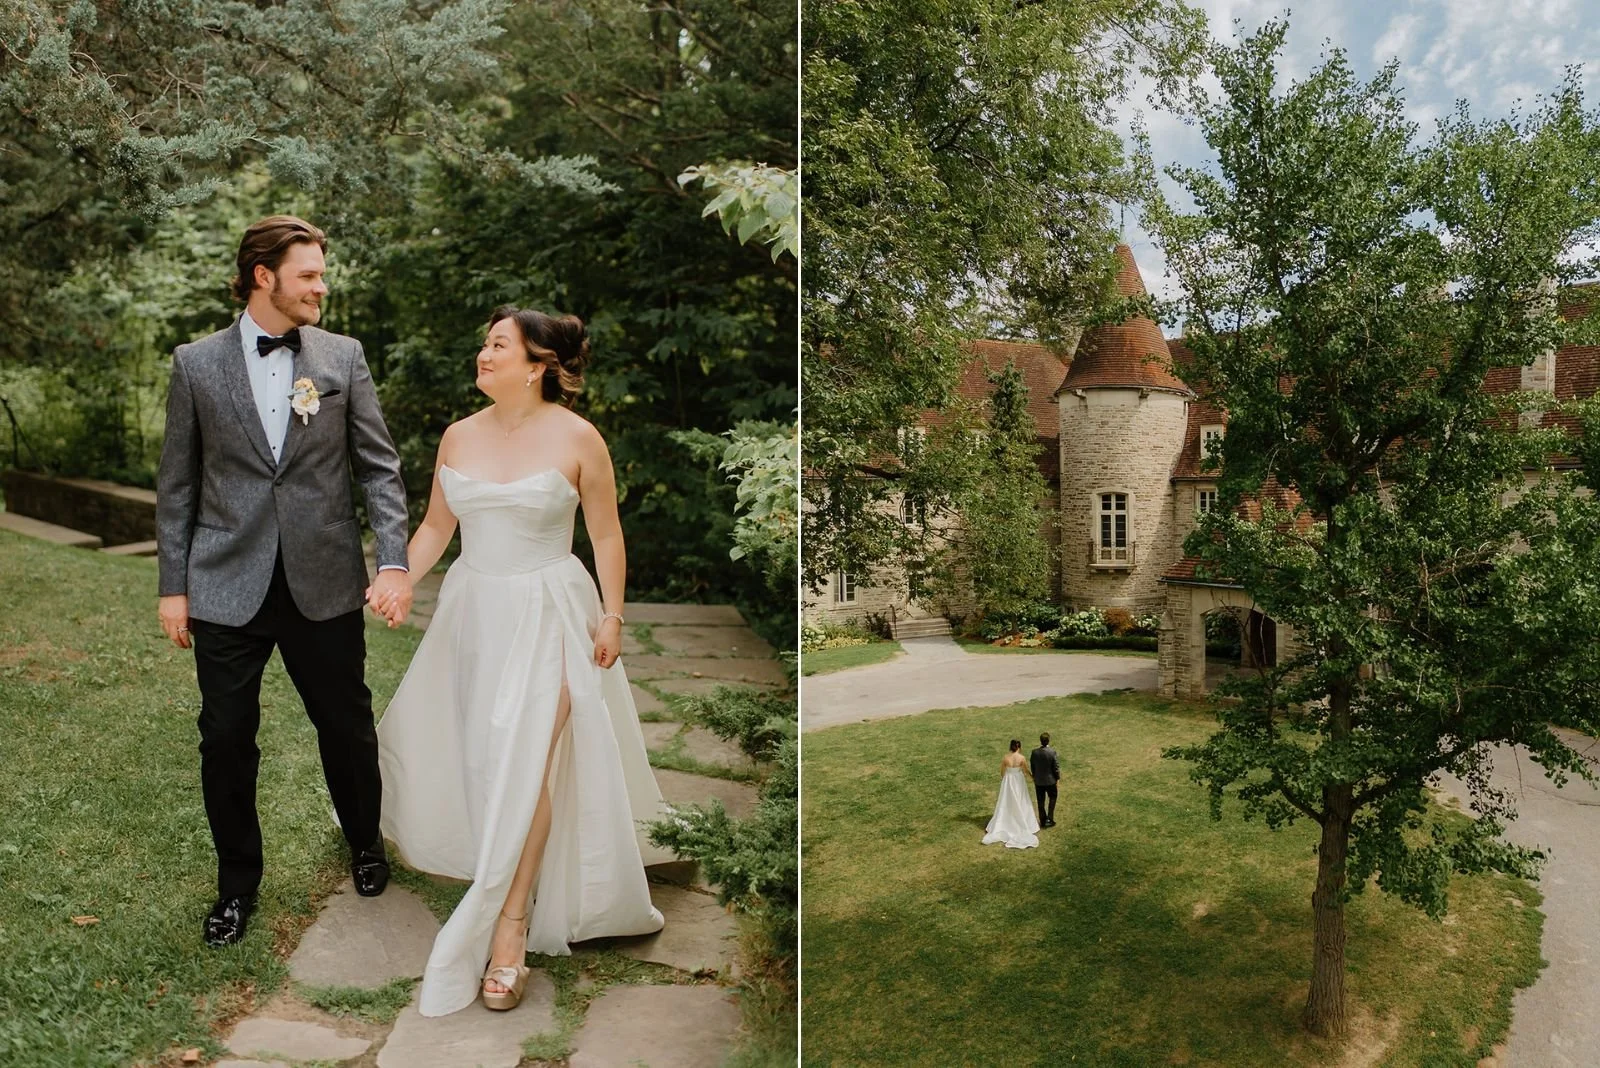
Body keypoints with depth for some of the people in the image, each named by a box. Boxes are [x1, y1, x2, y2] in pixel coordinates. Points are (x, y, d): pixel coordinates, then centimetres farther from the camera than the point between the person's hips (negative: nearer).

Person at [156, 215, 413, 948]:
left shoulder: (343, 357, 1)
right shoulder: (196, 363, 2)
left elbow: (379, 467, -1)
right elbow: (178, 484, 5)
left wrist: (394, 562, -11)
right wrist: (173, 586, 2)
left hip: (324, 584, 0)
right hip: (227, 587, 0)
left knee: (348, 727, 11)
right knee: (225, 742, 8)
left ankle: (364, 843, 38)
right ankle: (237, 881, 30)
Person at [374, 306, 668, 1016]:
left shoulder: (576, 438, -9)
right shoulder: (459, 436, 3)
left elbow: (607, 537, -4)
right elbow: (435, 528, 9)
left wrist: (611, 616, -7)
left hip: (548, 615, -5)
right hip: (473, 609, 5)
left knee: (526, 761, -10)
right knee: (473, 755, 13)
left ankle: (510, 923, -2)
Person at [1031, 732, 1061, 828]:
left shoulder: (1034, 752, -12)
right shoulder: (1052, 752, -20)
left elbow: (1032, 766, -1)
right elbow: (1056, 767, -13)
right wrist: (1057, 777, 4)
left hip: (1038, 781, 2)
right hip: (1050, 780, -2)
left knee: (1041, 801, 14)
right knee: (1052, 798, 18)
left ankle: (1043, 820, 23)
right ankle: (1049, 819, 11)